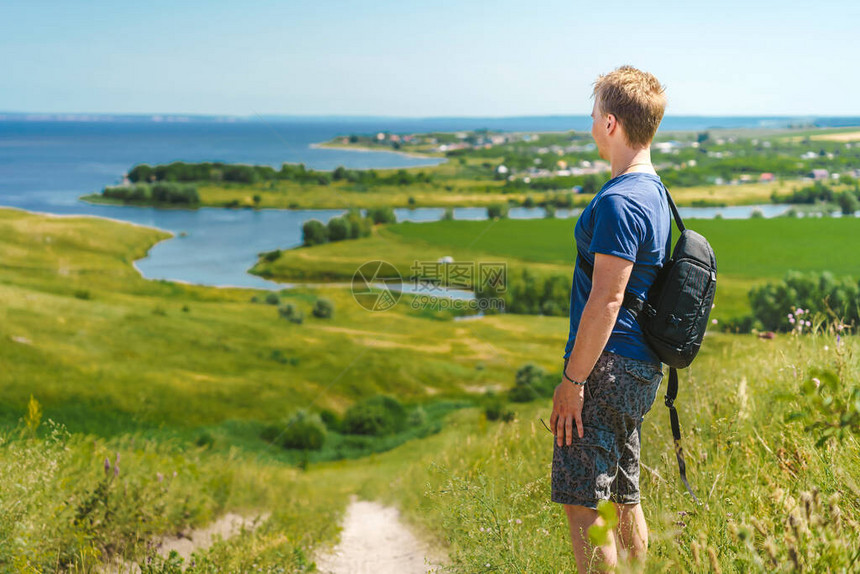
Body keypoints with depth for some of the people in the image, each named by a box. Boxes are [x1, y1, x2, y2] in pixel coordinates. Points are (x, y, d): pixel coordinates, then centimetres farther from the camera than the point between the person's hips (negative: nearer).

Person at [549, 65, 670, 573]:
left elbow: (606, 300, -21)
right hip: (641, 367, 10)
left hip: (609, 366, -10)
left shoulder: (619, 202, -18)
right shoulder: (654, 191, 14)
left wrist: (573, 380, -17)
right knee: (624, 496, 17)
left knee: (582, 502, -5)